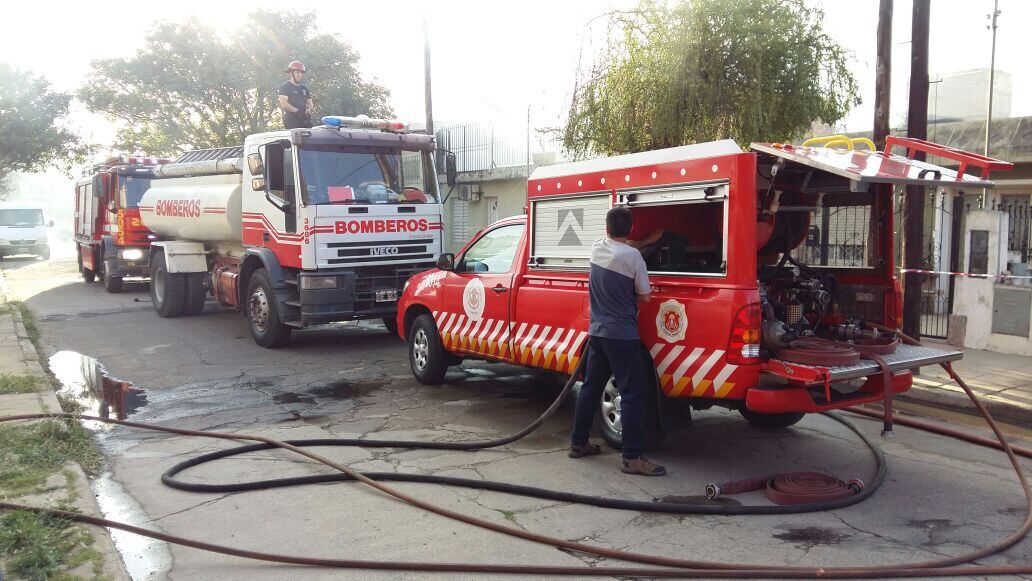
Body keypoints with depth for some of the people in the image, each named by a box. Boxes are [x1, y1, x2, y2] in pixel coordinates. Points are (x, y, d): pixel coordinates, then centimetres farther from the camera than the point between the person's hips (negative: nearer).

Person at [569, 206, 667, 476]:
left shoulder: (597, 248, 4)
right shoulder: (633, 256, -14)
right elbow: (645, 297, -5)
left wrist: (648, 240, 33)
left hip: (597, 333, 7)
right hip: (622, 336, -7)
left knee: (591, 387, 16)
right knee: (633, 394, -3)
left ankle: (578, 443, 25)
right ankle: (633, 458, -3)